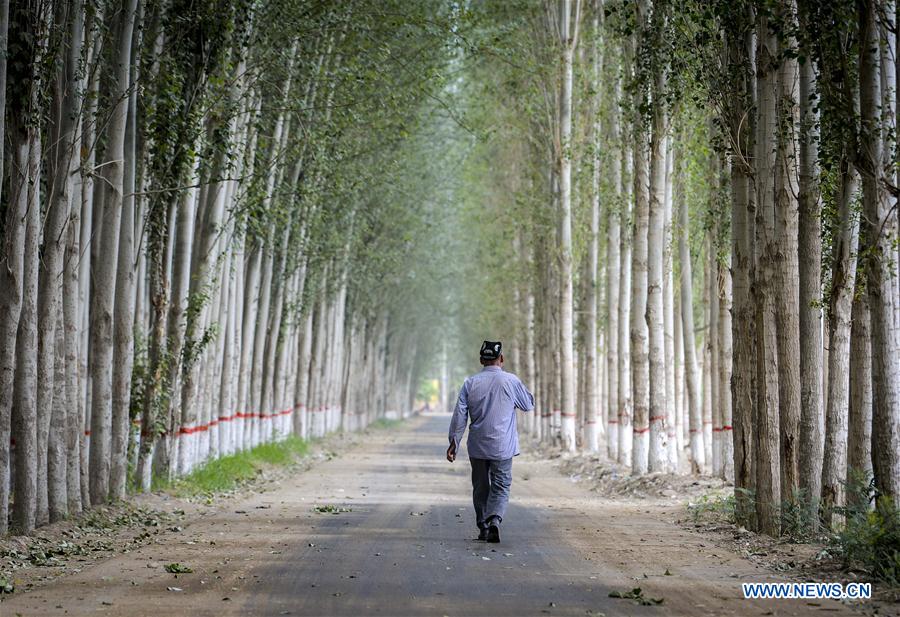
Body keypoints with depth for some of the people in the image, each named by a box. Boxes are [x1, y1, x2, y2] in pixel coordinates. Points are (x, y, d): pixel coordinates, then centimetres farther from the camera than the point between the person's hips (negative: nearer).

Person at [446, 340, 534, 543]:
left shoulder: (470, 383, 0)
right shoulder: (511, 381, -6)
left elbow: (460, 414, -2)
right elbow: (529, 404, 8)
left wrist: (454, 441, 1)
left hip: (477, 446, 2)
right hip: (502, 446, -2)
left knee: (480, 487, 14)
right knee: (501, 486, 2)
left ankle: (483, 527, 18)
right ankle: (494, 520, -21)